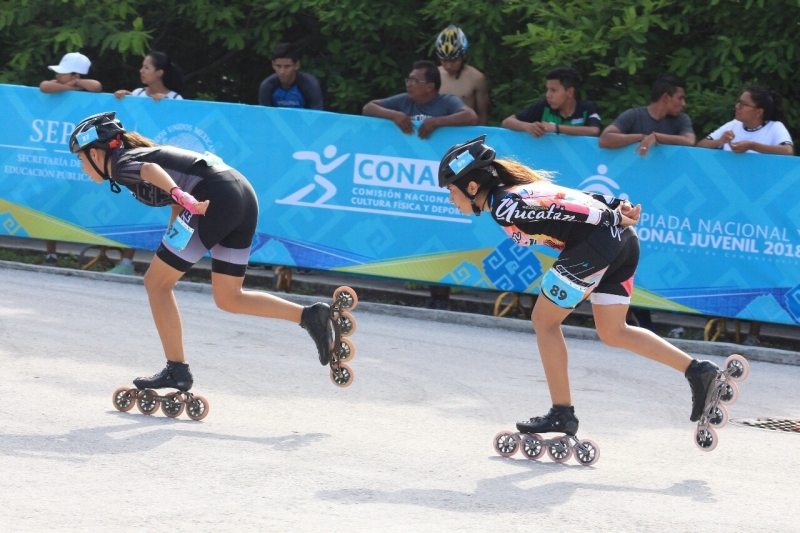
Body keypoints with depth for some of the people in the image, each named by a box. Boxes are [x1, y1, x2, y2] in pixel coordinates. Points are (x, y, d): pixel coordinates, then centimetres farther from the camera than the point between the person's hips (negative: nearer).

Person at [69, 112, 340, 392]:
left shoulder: (120, 165, 2)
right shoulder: (140, 154, 28)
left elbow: (150, 169, -22)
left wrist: (181, 197, -37)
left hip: (214, 198, -9)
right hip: (244, 195, 9)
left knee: (156, 283, 4)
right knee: (228, 299, 17)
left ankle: (177, 370, 7)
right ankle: (310, 316, 4)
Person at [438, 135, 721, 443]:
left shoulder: (503, 207, -9)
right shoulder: (517, 191, 21)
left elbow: (566, 211, -14)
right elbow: (576, 198, 16)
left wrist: (614, 217, -9)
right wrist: (618, 207, 7)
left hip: (598, 241, -10)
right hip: (622, 242, 10)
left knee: (544, 320, 5)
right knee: (613, 333, 18)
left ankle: (562, 414, 9)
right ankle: (698, 371, 13)